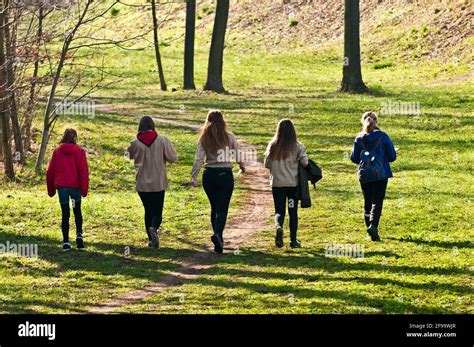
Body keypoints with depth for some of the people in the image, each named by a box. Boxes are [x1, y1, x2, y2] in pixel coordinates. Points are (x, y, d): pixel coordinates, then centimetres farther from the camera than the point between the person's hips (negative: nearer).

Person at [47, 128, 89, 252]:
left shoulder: (57, 152, 4)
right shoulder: (79, 151, -1)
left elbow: (50, 172, 7)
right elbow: (84, 171, -8)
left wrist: (51, 189, 16)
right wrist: (84, 188, -9)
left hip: (61, 186, 1)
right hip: (75, 186, -1)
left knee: (65, 214, 5)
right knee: (77, 211, 19)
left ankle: (66, 242, 1)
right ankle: (79, 234, 3)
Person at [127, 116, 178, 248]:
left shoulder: (136, 143, -6)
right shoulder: (162, 140, -8)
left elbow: (128, 155, 13)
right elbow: (173, 158, -3)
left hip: (142, 183, 1)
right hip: (159, 183, -1)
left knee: (148, 211, 15)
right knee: (157, 211, 4)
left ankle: (151, 239, 12)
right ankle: (154, 227, -27)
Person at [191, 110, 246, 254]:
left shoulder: (204, 139, -1)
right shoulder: (229, 137, -2)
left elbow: (199, 159, -9)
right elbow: (237, 154, 8)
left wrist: (194, 177, -10)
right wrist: (242, 166, 27)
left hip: (209, 175, 2)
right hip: (225, 174, -2)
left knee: (214, 208, 16)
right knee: (222, 208, -4)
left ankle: (219, 239, 21)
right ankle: (217, 234, -28)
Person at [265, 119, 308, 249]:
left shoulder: (272, 146, -2)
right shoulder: (297, 146, -7)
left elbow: (267, 164, 0)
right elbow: (304, 162, -14)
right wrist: (295, 163, 7)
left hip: (277, 183, 1)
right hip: (293, 183, -1)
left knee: (279, 211, 9)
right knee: (293, 212, 11)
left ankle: (278, 227, -23)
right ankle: (293, 240, 14)